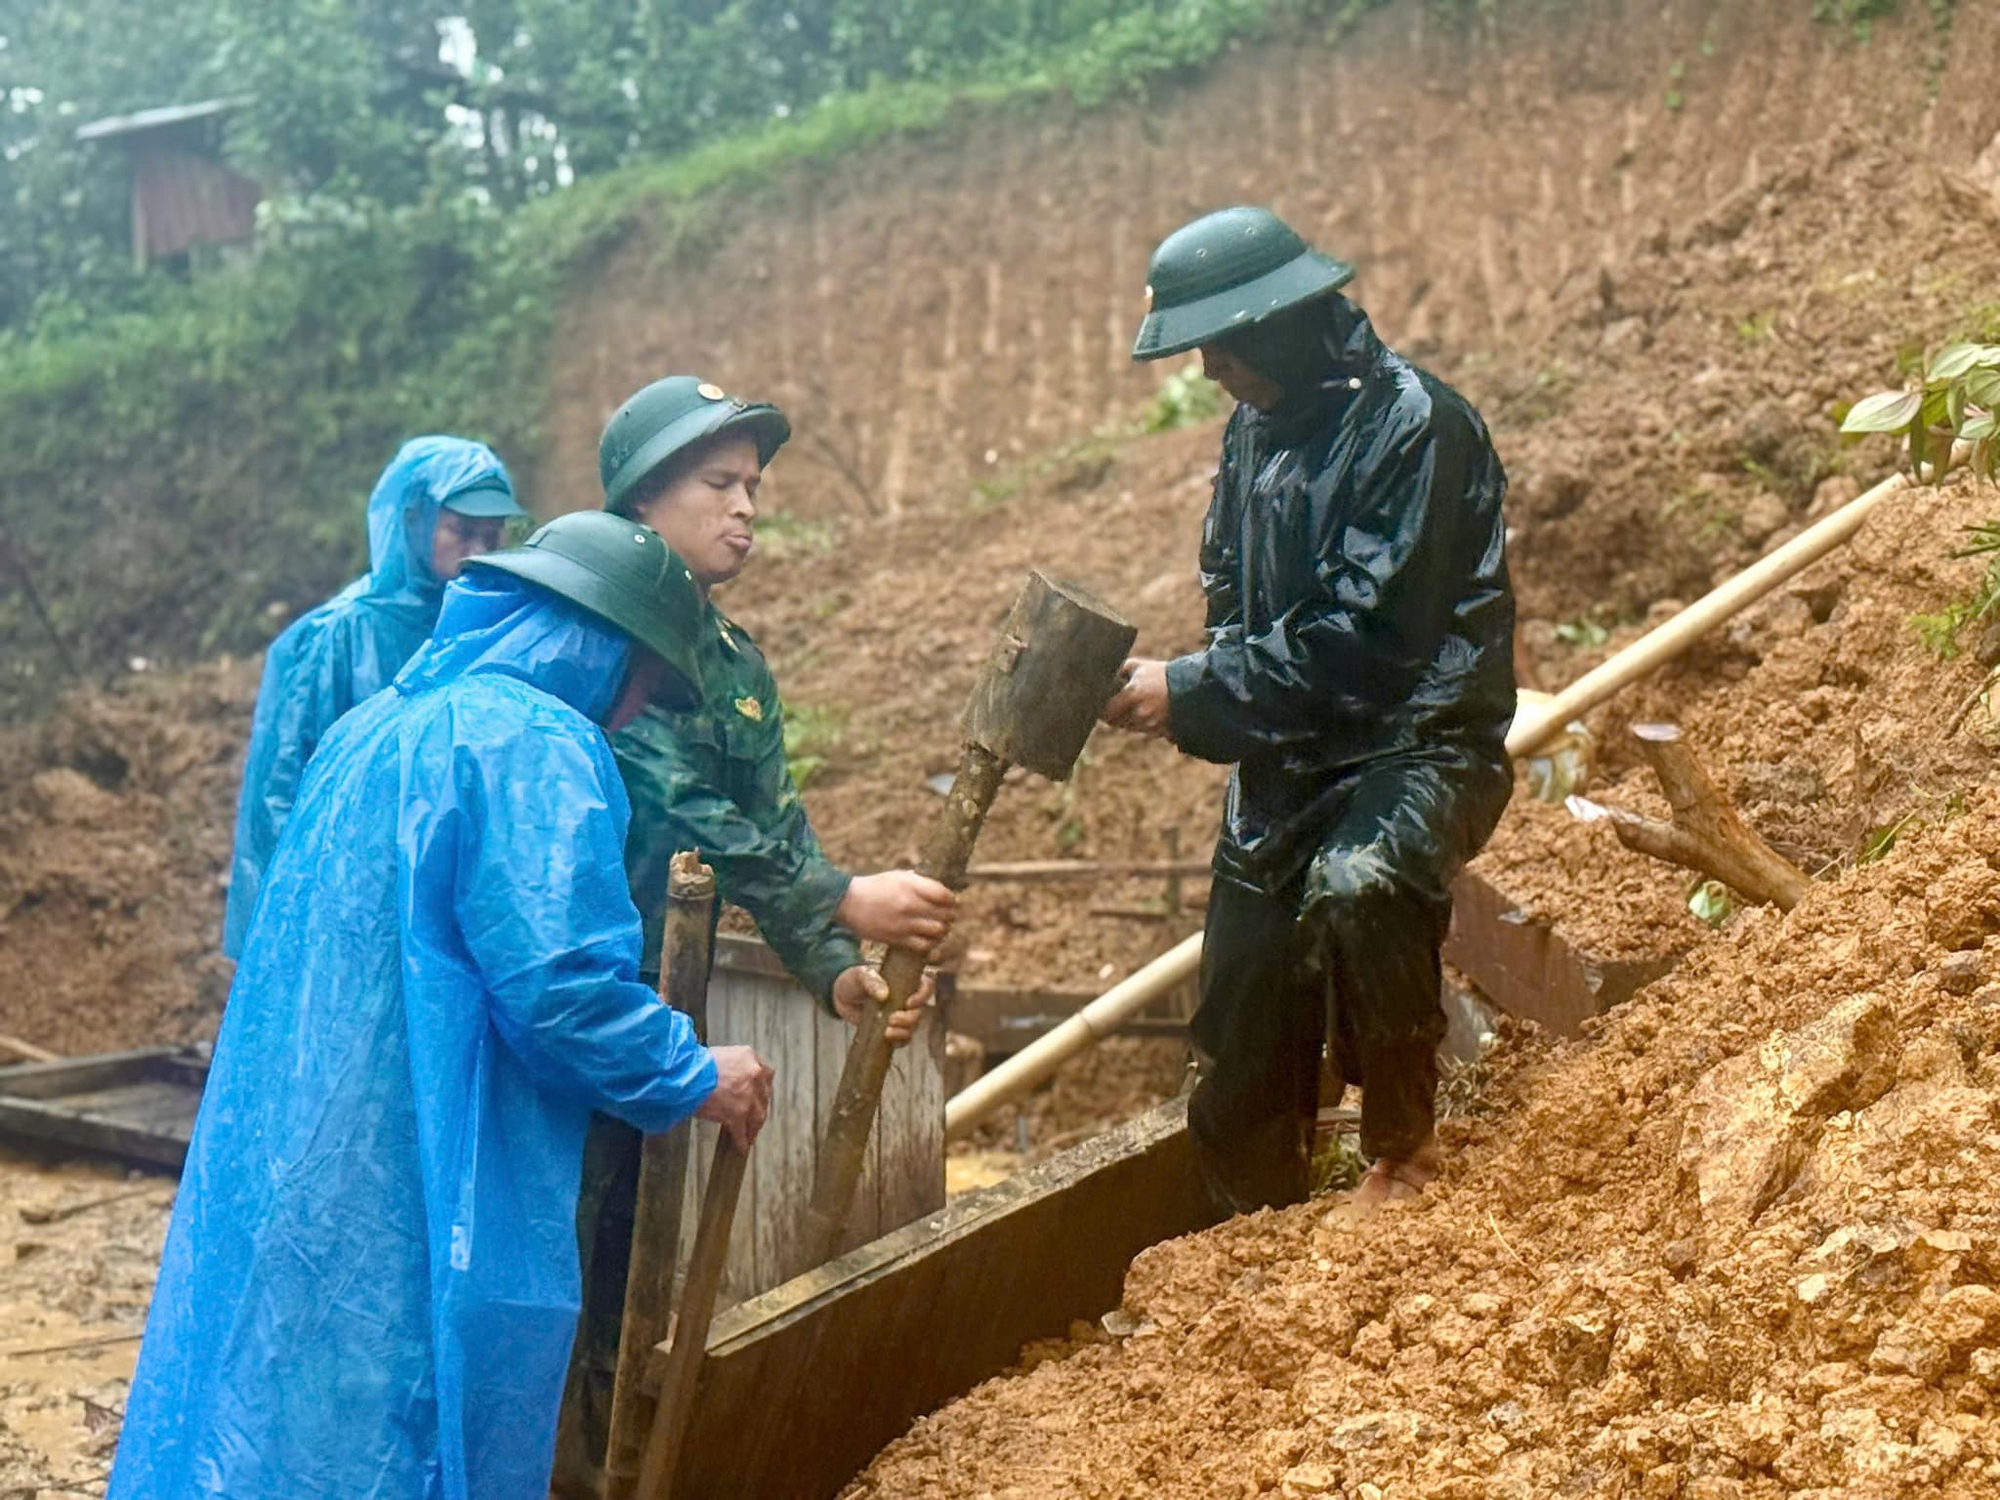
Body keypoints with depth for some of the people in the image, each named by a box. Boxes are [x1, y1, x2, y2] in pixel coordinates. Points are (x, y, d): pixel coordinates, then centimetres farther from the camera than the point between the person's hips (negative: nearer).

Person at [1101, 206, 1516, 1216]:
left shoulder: (1413, 424, -17)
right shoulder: (1257, 424, 8)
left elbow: (1367, 636, -24)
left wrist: (1192, 692, -21)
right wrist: (1176, 690, -7)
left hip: (1418, 743, -7)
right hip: (1287, 759, 7)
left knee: (1356, 886, -38)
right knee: (1240, 1052, 8)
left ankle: (1404, 1152, -15)